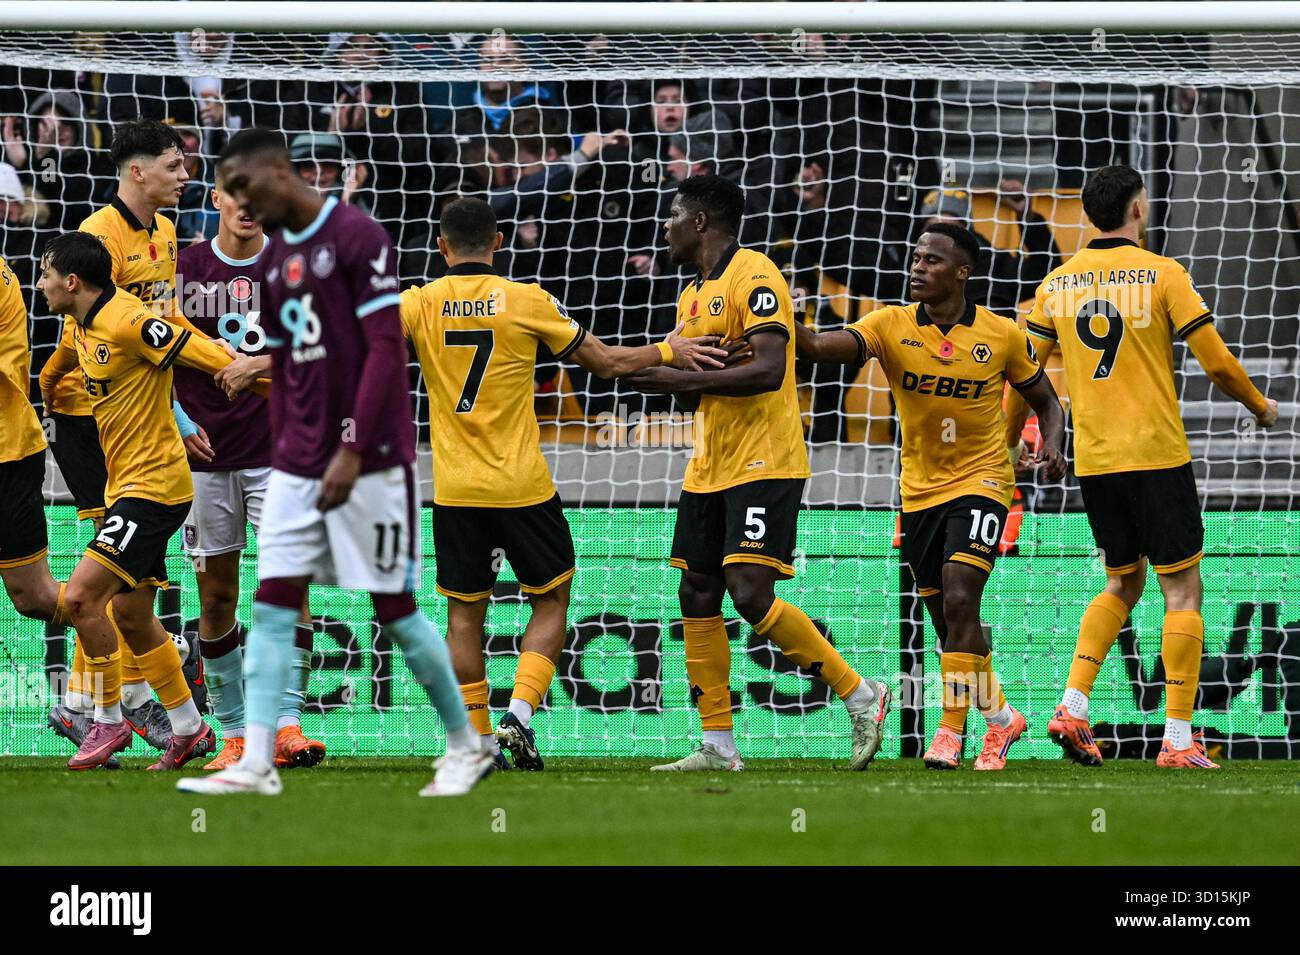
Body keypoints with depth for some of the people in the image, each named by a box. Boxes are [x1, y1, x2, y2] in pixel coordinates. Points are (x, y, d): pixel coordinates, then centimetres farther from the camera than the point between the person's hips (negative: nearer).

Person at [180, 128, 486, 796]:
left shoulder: (358, 237, -10)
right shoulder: (271, 262, 13)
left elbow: (385, 350, -15)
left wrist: (352, 451, -19)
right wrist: (284, 459, 15)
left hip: (369, 464, -7)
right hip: (298, 467, 7)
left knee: (395, 610, 0)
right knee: (271, 607, -3)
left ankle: (466, 746, 16)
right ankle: (255, 764, -6)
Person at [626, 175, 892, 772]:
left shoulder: (753, 276, -12)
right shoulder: (693, 295, 18)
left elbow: (768, 370, -22)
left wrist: (685, 379, -20)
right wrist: (665, 377, -1)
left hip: (762, 464, -9)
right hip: (708, 469, 9)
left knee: (750, 593, -18)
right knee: (696, 596, 4)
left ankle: (861, 695, -4)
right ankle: (717, 745, 9)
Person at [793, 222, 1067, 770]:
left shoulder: (1003, 335, -5)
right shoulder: (891, 326, -4)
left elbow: (1046, 401, 9)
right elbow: (820, 348, -20)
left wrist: (1051, 446, -11)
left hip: (980, 483, -3)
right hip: (919, 492, 3)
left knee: (959, 600, -21)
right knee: (948, 621, 9)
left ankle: (951, 729, -14)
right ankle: (1000, 716, 28)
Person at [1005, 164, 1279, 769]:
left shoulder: (1057, 283, 6)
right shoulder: (1162, 274, -6)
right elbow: (1217, 362, -6)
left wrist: (1007, 444, 25)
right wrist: (1260, 406, 12)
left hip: (1093, 461, 5)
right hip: (1156, 456, -5)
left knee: (1122, 583, 20)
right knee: (1181, 588, 2)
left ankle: (1073, 705, 5)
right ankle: (1179, 738, -4)